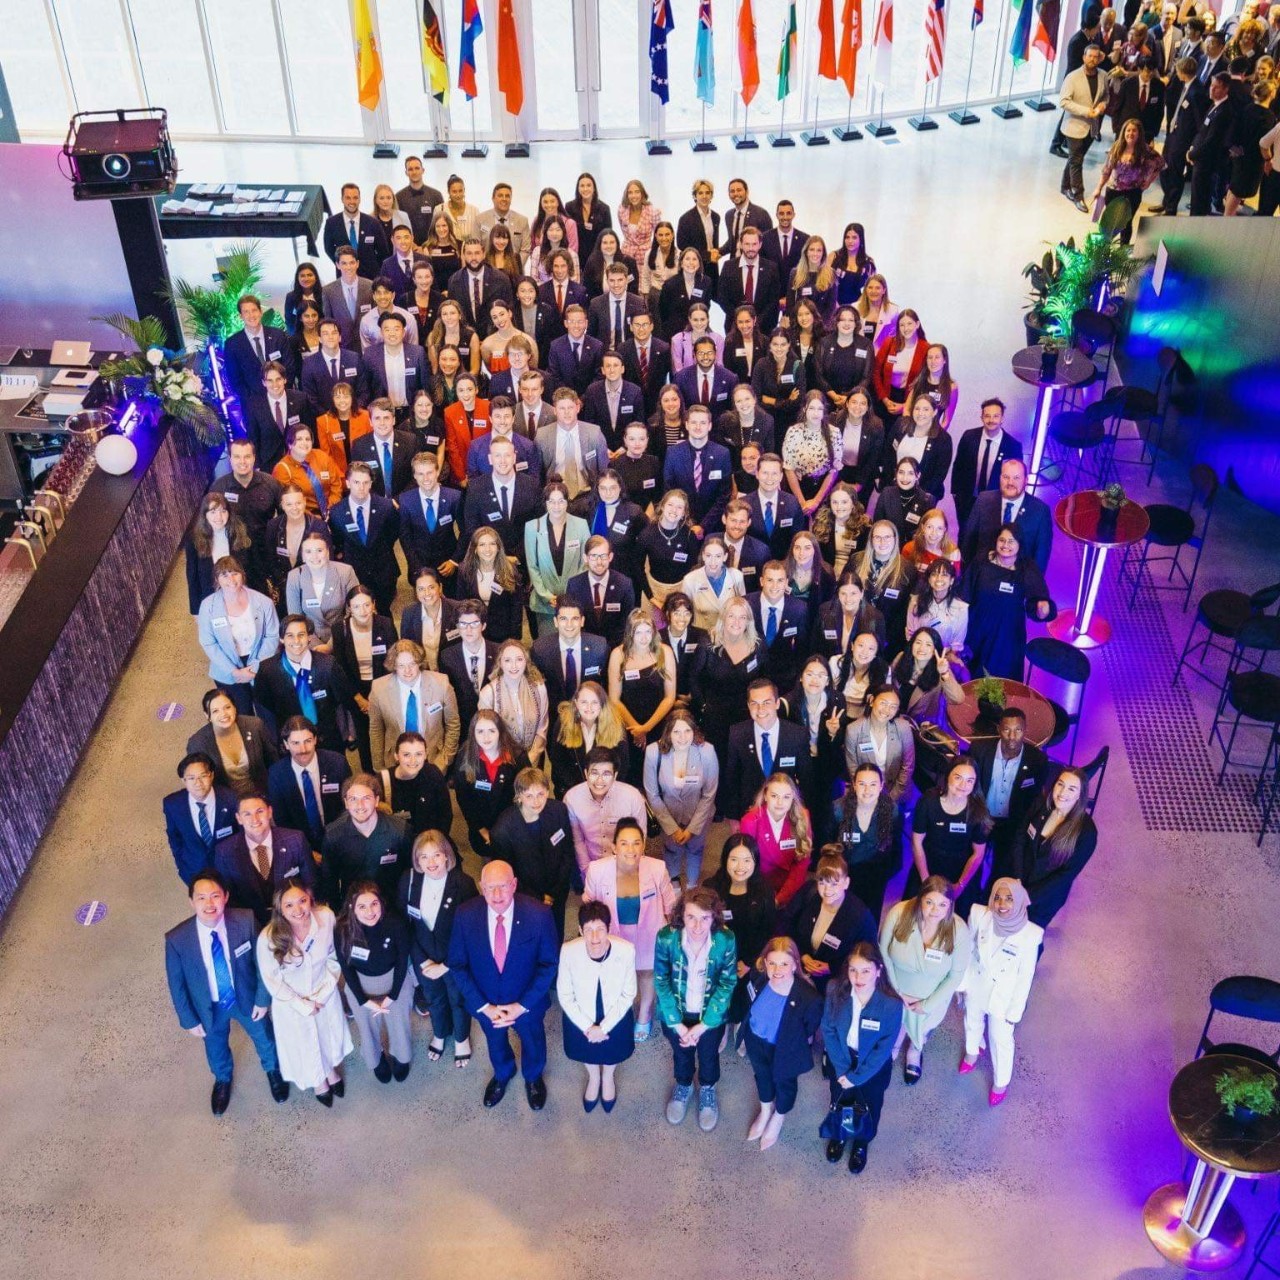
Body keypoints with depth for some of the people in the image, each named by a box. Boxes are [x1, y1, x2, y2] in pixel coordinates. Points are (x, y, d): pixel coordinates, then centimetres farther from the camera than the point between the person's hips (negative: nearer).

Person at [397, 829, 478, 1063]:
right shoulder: (408, 880, -18)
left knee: (459, 1000, 24)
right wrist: (422, 960, -12)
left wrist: (445, 965, -18)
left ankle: (461, 1039, 53)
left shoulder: (463, 883, -27)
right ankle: (439, 1034, 59)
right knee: (433, 998, 29)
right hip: (424, 958, 3)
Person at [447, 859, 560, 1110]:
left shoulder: (539, 914, -30)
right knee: (496, 1043, 31)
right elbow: (457, 964, -13)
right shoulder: (465, 915, -25)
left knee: (533, 1042, 28)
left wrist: (522, 1005, -20)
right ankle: (502, 1074, 64)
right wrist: (483, 1006, -17)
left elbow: (549, 964, -18)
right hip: (486, 1002, 1)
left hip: (528, 1002, -1)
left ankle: (533, 1077, 62)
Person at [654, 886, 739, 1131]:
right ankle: (683, 1086, 59)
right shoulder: (666, 938, -29)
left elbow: (727, 983, -17)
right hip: (676, 1012, 0)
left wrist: (703, 1025, -16)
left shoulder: (726, 941, -29)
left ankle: (707, 1091, 57)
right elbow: (661, 981, -16)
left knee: (709, 1055, 26)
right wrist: (677, 1024, -15)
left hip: (711, 1013, 0)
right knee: (681, 1053, 27)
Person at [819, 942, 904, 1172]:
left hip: (873, 1066, -1)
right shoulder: (835, 990, -28)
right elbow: (828, 1030, -15)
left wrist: (857, 1076, -17)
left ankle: (861, 1143, 56)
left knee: (868, 1107, 24)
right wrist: (842, 1069, -17)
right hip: (840, 1058, 2)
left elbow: (884, 1048, -22)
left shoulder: (892, 1004, -33)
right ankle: (837, 1136, 59)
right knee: (839, 1101, 28)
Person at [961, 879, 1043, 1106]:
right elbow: (968, 950, -8)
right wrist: (962, 982, 2)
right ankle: (972, 1050, 63)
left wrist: (1014, 1012, -8)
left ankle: (1001, 1081, 47)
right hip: (975, 985, 3)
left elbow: (1025, 978, -17)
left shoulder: (1030, 934, -31)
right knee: (972, 1021, 30)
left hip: (1003, 994, -2)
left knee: (1000, 1039, 17)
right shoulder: (979, 916, -27)